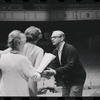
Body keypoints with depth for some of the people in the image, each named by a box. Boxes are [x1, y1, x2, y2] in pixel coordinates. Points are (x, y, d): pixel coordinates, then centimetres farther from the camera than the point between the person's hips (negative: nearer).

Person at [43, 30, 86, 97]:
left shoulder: (70, 49, -21)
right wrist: (48, 72, -26)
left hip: (76, 79, -8)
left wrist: (55, 71, -40)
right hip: (66, 80, 8)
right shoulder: (55, 51, 4)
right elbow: (53, 64, -2)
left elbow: (70, 66, -30)